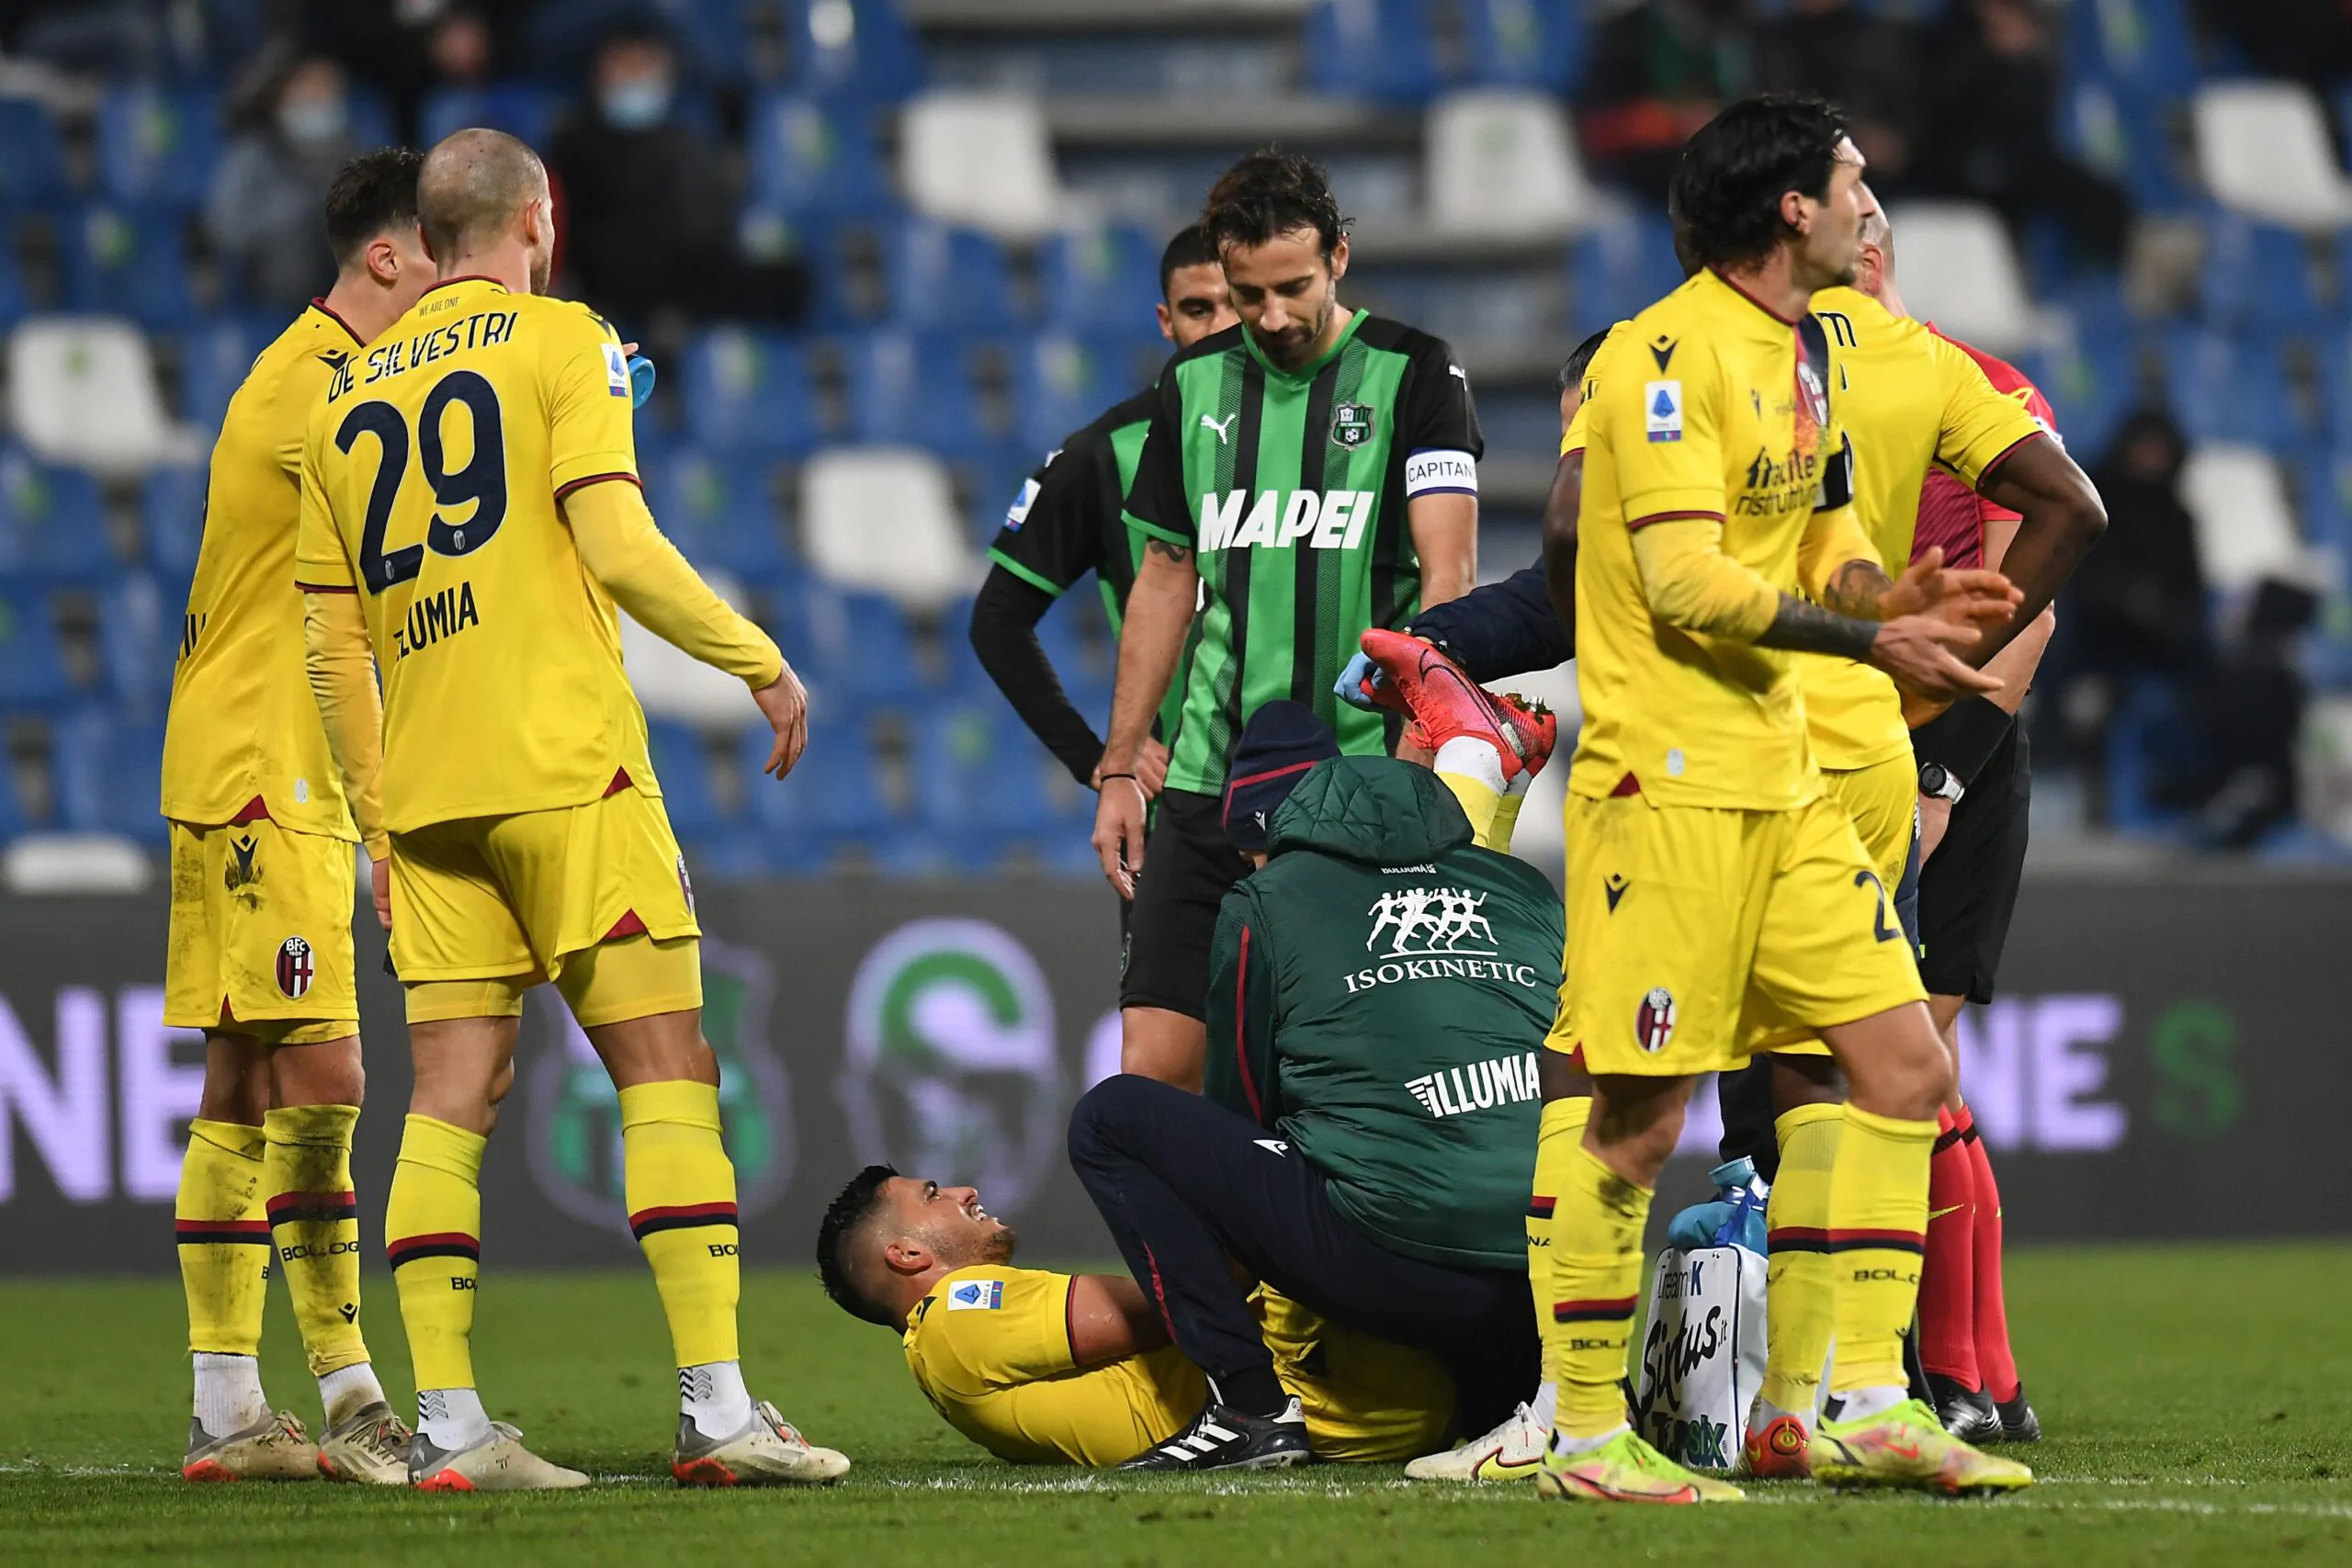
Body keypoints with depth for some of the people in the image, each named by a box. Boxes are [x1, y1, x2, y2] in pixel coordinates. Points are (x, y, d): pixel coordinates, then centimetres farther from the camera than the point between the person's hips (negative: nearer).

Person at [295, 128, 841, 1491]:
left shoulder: (348, 399, 16)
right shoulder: (560, 343, -1)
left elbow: (332, 647, 16)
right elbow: (616, 547, -13)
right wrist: (761, 661, -4)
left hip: (427, 795, 6)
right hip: (564, 770, -6)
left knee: (453, 1095, 4)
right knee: (668, 1070, -4)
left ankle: (448, 1426, -2)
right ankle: (717, 1405, -10)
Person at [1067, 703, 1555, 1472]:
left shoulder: (1263, 905, 11)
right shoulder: (1523, 886, 20)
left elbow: (1241, 1112, 19)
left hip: (1398, 1267, -6)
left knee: (1111, 1118, 10)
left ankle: (1249, 1407, 1)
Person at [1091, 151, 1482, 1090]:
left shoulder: (1413, 374, -1)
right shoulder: (1194, 383, 12)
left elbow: (1449, 574, -9)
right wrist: (1118, 767, 17)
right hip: (1209, 780, 4)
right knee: (1155, 1068, -4)